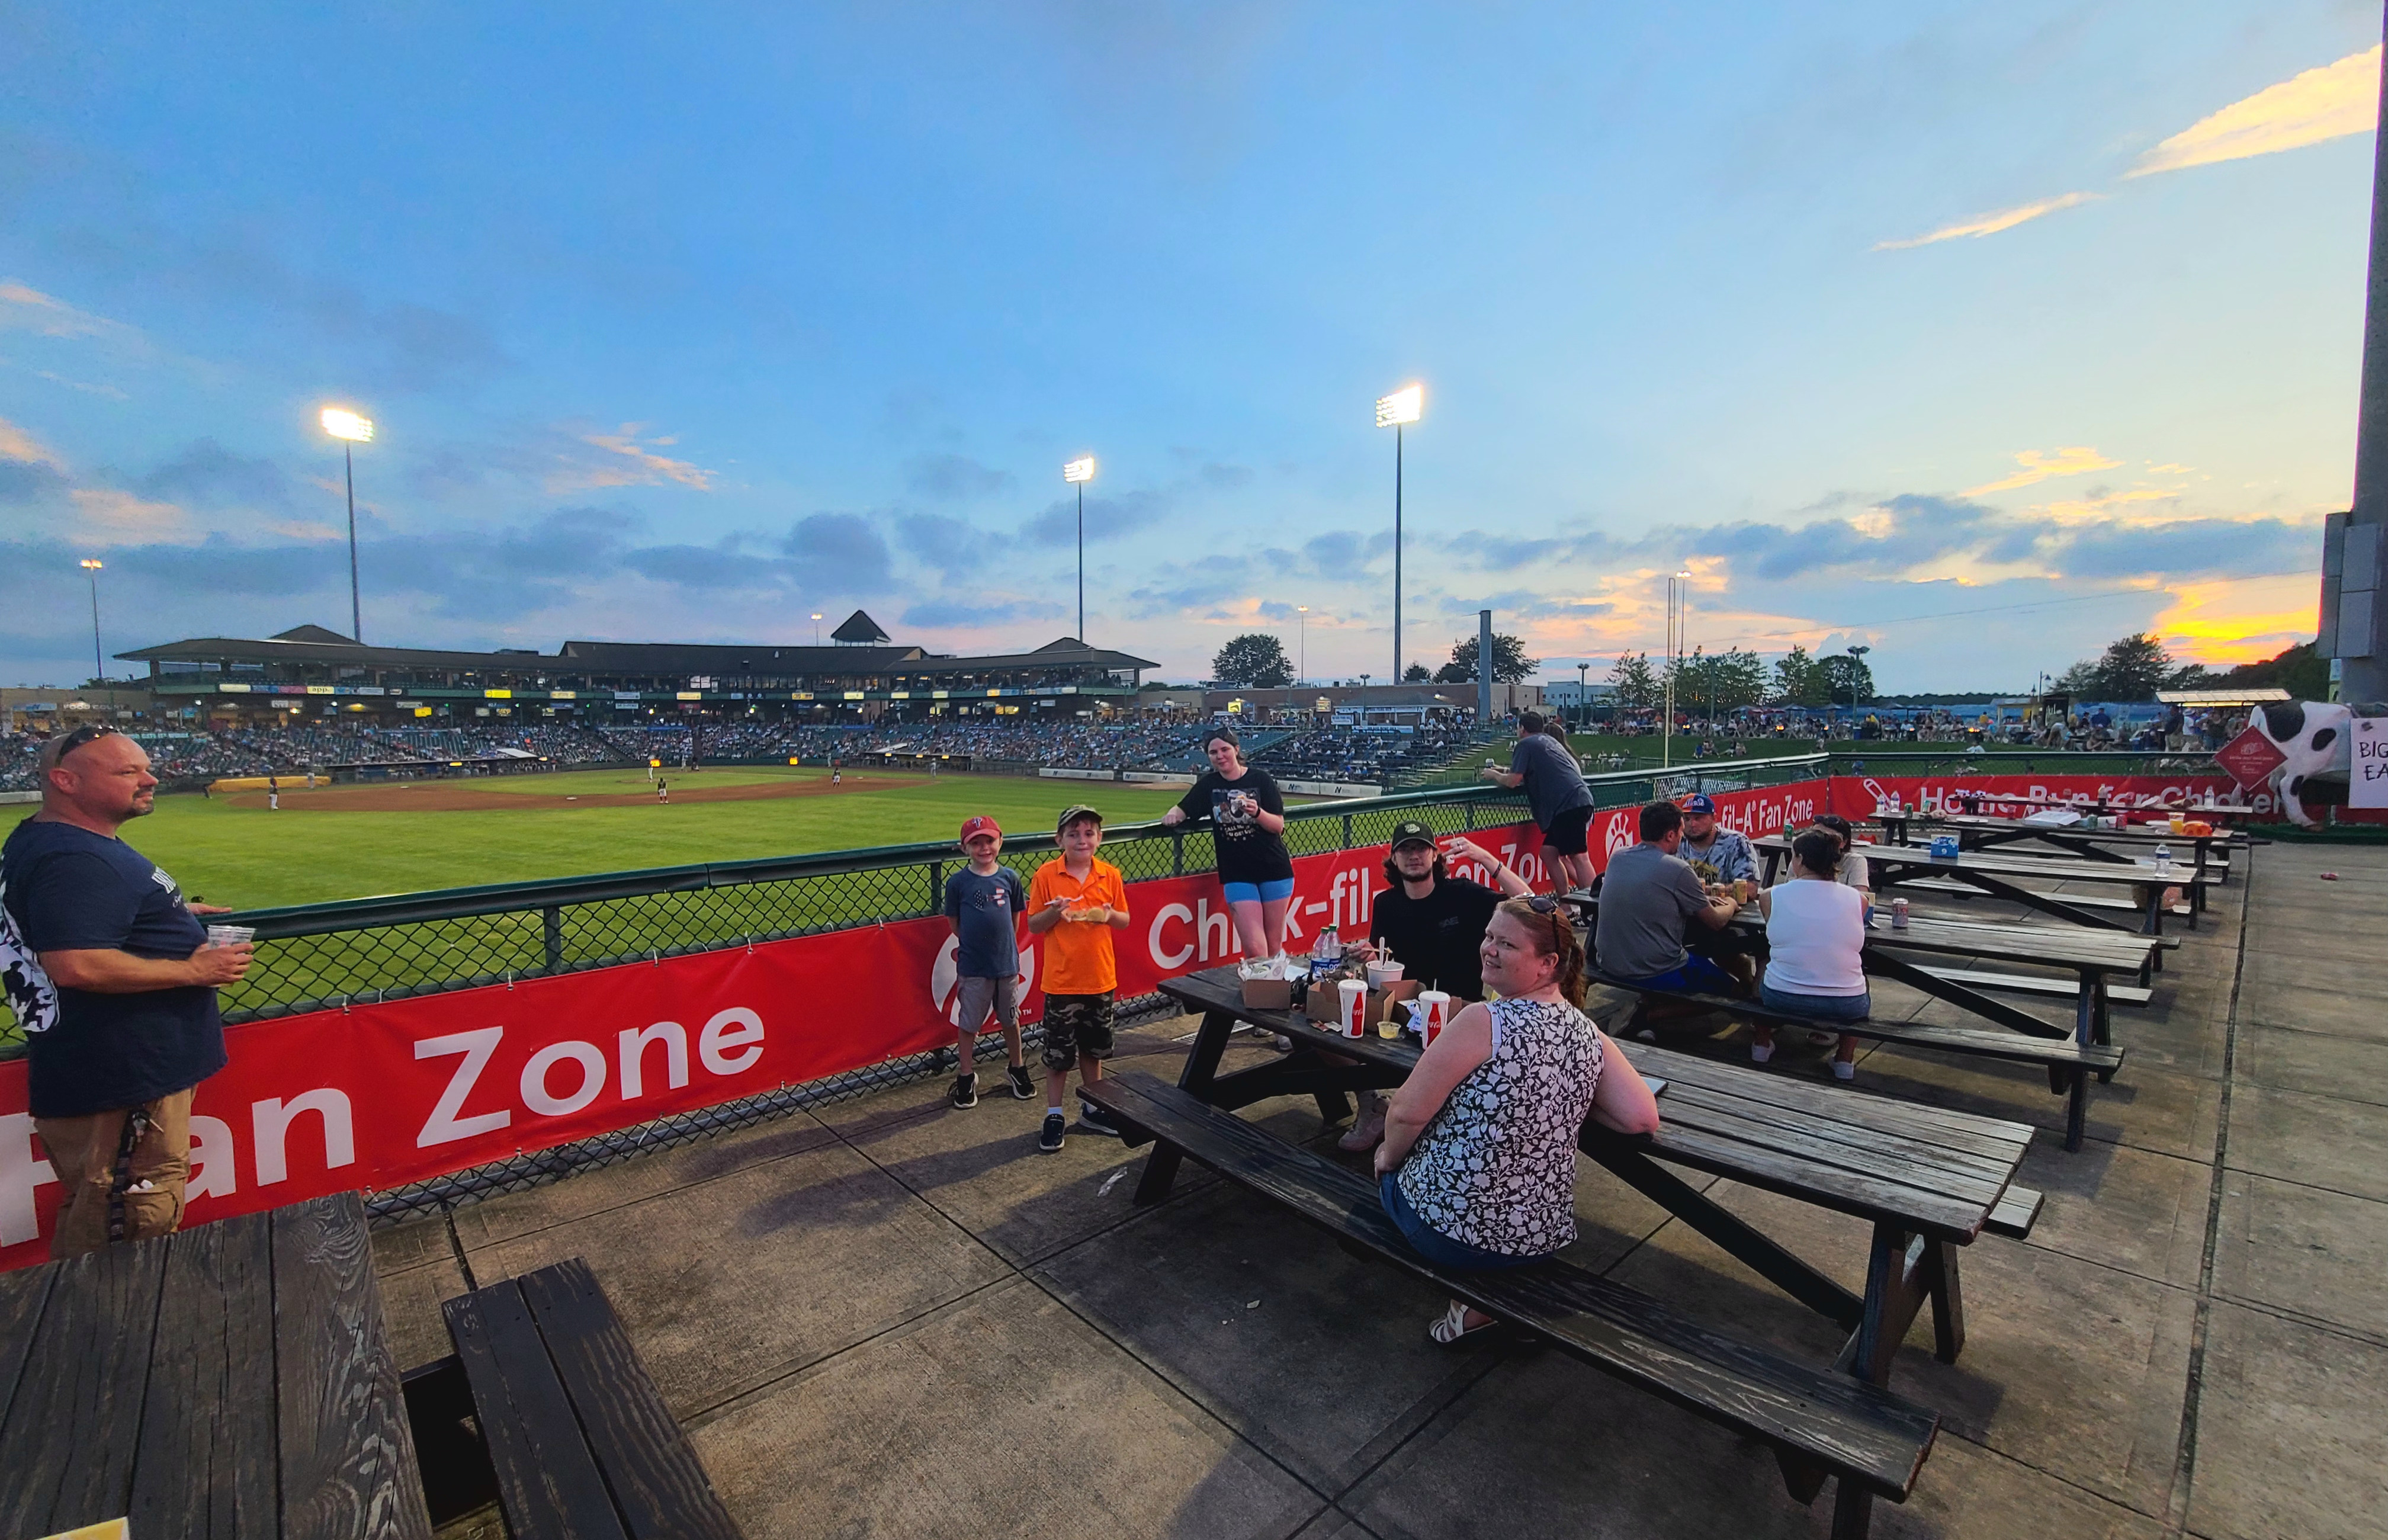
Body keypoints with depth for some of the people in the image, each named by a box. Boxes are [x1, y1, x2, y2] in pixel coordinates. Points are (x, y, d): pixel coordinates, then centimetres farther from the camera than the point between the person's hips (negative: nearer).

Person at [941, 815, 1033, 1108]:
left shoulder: (1010, 877, -2)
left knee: (1011, 1019, 16)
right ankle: (966, 1078, 25)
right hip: (972, 966, -2)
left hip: (1007, 963, 2)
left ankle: (1017, 1071, 34)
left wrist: (1002, 943, 7)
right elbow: (955, 923, 1)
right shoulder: (957, 882, -7)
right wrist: (976, 942, 2)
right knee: (967, 1023, 8)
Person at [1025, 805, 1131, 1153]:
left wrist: (1109, 914, -13)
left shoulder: (1110, 875, 0)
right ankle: (1054, 1116, 24)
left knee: (1093, 1049, 18)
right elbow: (1033, 925, -2)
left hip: (1100, 979, 3)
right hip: (1061, 981, -3)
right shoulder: (1046, 875, -8)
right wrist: (1055, 911, -21)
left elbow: (1124, 921, 8)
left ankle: (1091, 1110, 35)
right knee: (1058, 1054, 7)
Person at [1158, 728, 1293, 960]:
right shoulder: (1209, 784, 6)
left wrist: (1257, 812, -24)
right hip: (1237, 874, 1)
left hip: (1273, 870, -1)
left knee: (1274, 947, 8)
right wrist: (1171, 816, -20)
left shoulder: (1261, 779, -3)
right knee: (1255, 950, -9)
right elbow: (1182, 810, 2)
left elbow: (1279, 826, -6)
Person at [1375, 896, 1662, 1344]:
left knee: (1390, 1167, 26)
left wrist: (1389, 1158, -1)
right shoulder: (1589, 1034, -4)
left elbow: (1407, 1114, -21)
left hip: (1448, 1229, -6)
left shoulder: (1484, 1021, -22)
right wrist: (1573, 1103, 9)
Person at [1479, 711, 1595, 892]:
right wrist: (1505, 771, 33)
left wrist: (1494, 775, 15)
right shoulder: (1545, 741, 26)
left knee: (1578, 856, -12)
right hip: (1577, 801, 9)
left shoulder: (1526, 744, 0)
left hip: (1569, 804, -9)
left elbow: (1512, 782, -4)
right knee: (1549, 852, 12)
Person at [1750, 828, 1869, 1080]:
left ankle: (1762, 1044, 40)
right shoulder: (1857, 899, -5)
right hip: (1846, 1006, 1)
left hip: (1782, 1000, -1)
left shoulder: (1771, 896, -8)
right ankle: (1845, 1059, 31)